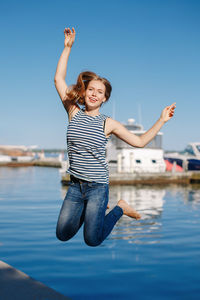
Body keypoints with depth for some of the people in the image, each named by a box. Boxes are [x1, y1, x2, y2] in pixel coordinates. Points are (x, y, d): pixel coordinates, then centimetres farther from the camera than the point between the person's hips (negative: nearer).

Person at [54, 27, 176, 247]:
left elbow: (139, 142, 1)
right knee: (63, 234, 2)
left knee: (92, 240, -7)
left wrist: (161, 120, -4)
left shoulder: (108, 124, -4)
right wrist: (67, 47, 0)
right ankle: (86, 210, 28)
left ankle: (119, 208, 19)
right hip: (75, 186, 3)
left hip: (97, 186, -3)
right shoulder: (74, 113, 1)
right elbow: (58, 79, 1)